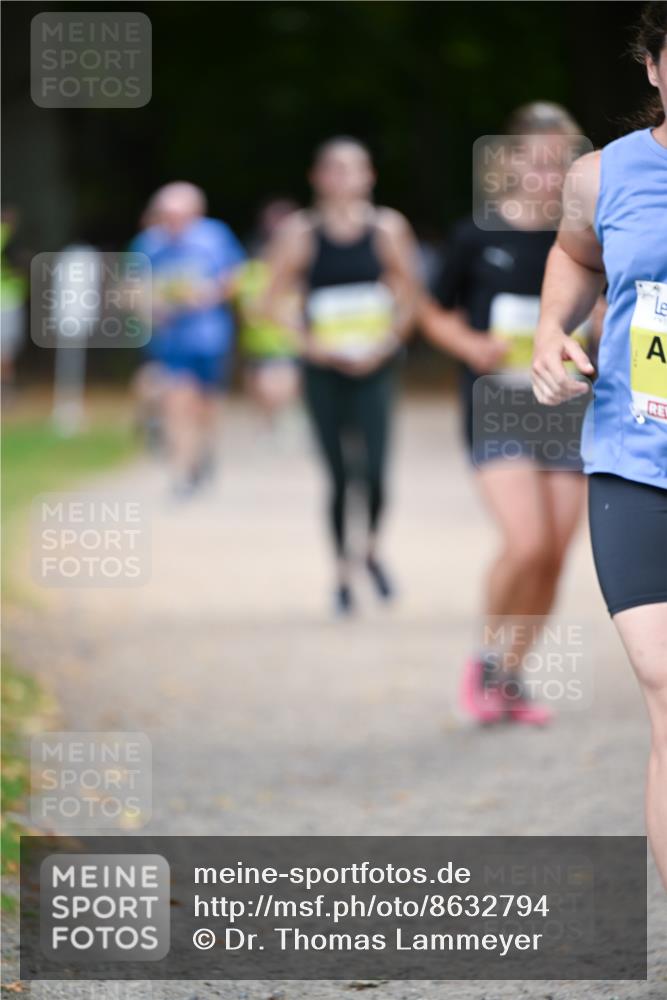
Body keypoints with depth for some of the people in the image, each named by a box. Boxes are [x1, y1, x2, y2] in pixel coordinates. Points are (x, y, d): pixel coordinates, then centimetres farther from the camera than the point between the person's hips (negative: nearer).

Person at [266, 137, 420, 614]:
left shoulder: (387, 227, 1)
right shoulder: (301, 232, -1)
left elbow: (410, 294, 7)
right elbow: (273, 302, 2)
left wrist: (387, 342, -5)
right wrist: (309, 343, -9)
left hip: (373, 369, 0)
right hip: (324, 372, 0)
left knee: (374, 471, -13)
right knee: (339, 476, 2)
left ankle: (373, 550, 14)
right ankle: (343, 571, 18)